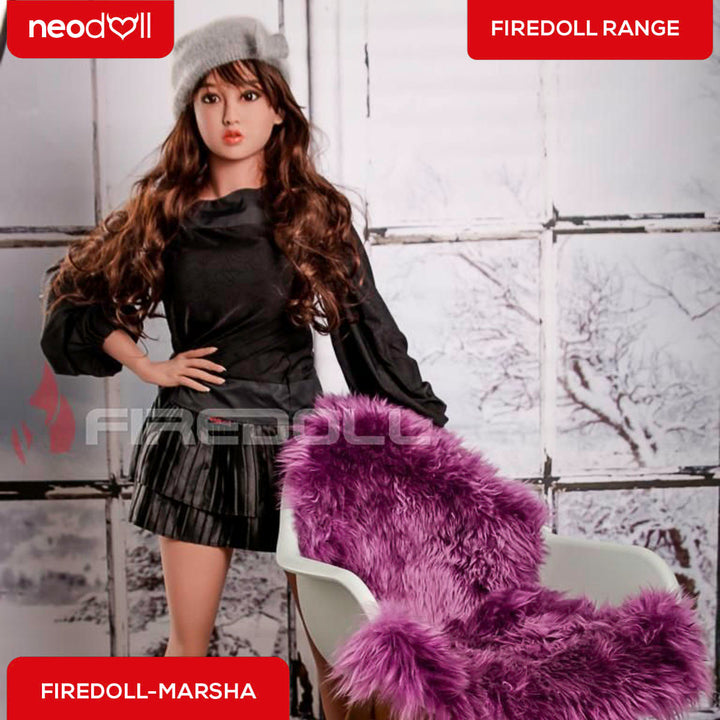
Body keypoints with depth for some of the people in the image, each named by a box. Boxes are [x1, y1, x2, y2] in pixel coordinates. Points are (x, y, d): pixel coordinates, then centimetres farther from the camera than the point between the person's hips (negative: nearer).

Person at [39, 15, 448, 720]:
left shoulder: (315, 212, 0)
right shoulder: (161, 212, 3)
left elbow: (367, 327, 0)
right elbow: (79, 297, 12)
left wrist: (428, 429, -1)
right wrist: (146, 365, 0)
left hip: (295, 435, 0)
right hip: (196, 440, 1)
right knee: (188, 638, 10)